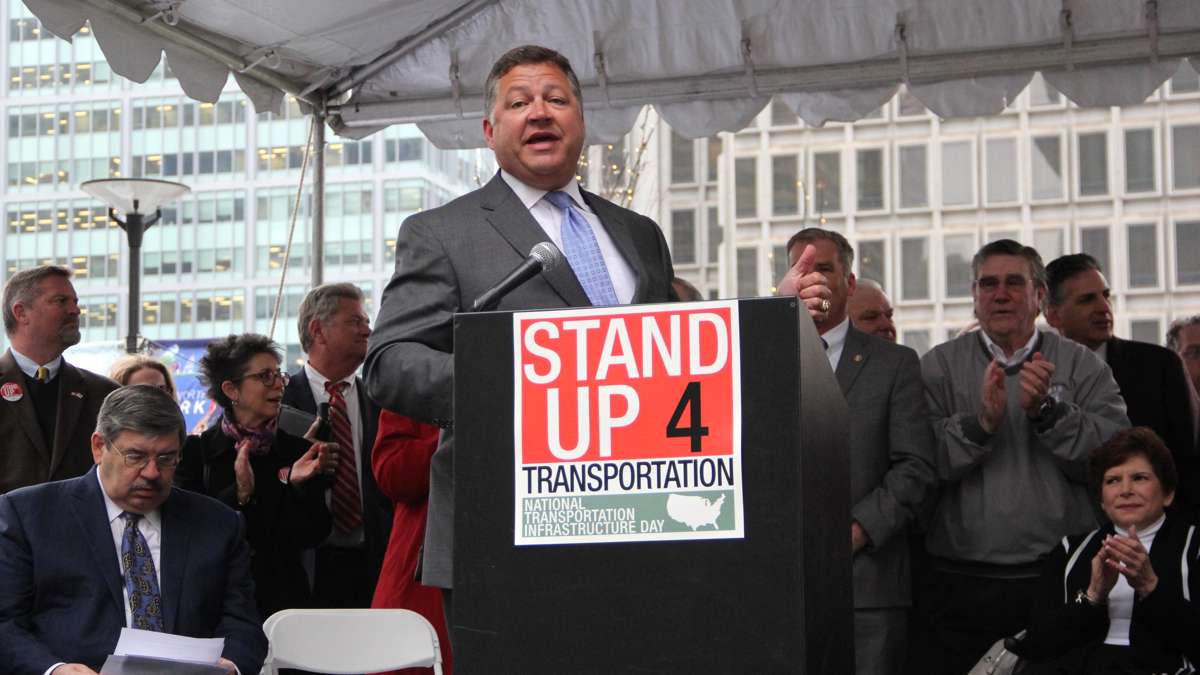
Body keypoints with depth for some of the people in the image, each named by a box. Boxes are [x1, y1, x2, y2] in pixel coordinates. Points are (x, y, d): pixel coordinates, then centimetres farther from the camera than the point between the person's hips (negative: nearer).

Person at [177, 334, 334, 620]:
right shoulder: (196, 451, 0)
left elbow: (315, 535, 1)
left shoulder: (297, 451, 5)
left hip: (284, 599, 2)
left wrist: (298, 485, -15)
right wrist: (239, 494, -21)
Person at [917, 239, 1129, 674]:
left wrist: (1047, 411, -15)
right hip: (961, 584, 0)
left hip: (1062, 583, 0)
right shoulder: (938, 366, 7)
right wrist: (980, 422, -18)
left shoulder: (1082, 366, 8)